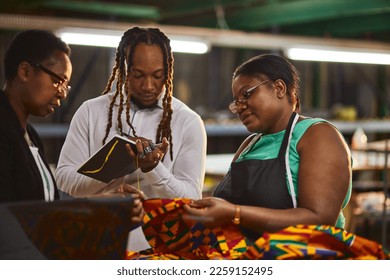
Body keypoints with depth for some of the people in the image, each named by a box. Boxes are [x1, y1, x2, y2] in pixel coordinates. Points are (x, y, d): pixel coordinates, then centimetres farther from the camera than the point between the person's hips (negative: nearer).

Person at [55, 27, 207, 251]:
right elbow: (65, 178, 2)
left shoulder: (188, 122, 3)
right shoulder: (91, 111, 7)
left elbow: (190, 200, 0)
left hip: (157, 249, -1)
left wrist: (153, 168, -18)